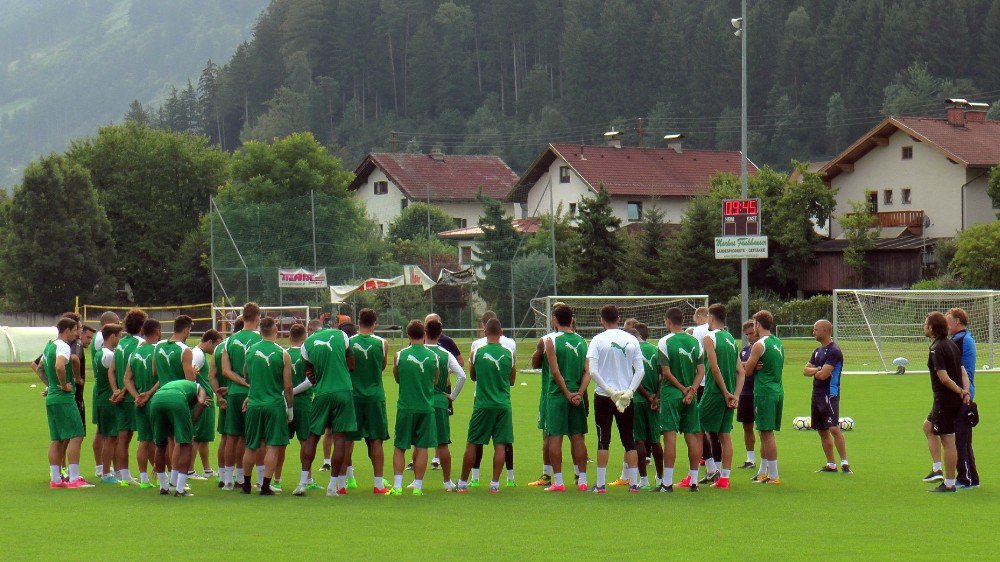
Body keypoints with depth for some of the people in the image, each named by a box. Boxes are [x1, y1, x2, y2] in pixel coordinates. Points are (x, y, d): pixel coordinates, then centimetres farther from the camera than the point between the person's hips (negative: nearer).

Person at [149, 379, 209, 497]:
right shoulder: (198, 388, 36)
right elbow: (201, 402, 8)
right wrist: (190, 424, 17)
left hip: (156, 400, 4)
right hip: (178, 400, -4)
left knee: (160, 445, 20)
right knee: (185, 444, 6)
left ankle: (163, 488, 27)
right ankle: (180, 489, 2)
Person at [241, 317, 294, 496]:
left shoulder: (250, 351, 2)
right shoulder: (283, 354, -7)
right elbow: (288, 387, -5)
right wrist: (290, 409, 6)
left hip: (254, 405, 3)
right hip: (275, 405, -3)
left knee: (251, 447, 13)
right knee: (273, 446, 1)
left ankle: (246, 485, 22)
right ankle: (265, 486, -4)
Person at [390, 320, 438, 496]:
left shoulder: (400, 355, -5)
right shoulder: (433, 356, -2)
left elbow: (397, 379, 9)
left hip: (405, 407, -1)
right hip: (426, 407, 1)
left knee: (399, 448, 7)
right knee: (421, 448, 5)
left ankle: (397, 486, -1)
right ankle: (418, 486, 4)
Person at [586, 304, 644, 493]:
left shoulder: (598, 340, -5)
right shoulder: (631, 340, 3)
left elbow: (592, 371, -13)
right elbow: (640, 370, -2)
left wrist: (609, 391, -11)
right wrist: (629, 391, -6)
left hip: (603, 397, -2)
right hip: (627, 397, 2)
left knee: (603, 441, 2)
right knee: (629, 441, 9)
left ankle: (601, 484, 1)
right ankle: (634, 483, 8)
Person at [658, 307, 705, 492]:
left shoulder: (665, 342, -8)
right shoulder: (694, 341, 7)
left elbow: (666, 372, -11)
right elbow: (701, 370, 2)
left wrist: (683, 389, -5)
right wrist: (691, 391, -5)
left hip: (671, 394, -5)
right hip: (691, 396, 5)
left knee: (670, 436, -6)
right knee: (692, 436, 7)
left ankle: (667, 483, -9)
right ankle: (693, 481, 9)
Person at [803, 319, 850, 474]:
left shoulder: (834, 351, -13)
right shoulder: (818, 351, 16)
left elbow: (823, 374, -19)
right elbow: (806, 370, 12)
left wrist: (814, 371, 2)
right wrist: (817, 370, -8)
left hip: (829, 395, -9)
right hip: (817, 395, 9)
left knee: (834, 429, -16)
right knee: (822, 431, 10)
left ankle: (845, 463, -15)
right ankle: (831, 464, 16)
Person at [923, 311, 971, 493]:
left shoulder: (936, 349, -16)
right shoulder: (951, 344, 12)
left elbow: (944, 378, -21)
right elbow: (963, 372, 9)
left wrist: (960, 392, -10)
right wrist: (965, 391, -2)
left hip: (945, 399, -9)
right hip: (955, 399, 9)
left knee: (948, 441, -5)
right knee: (928, 426, 23)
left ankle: (949, 483, -1)